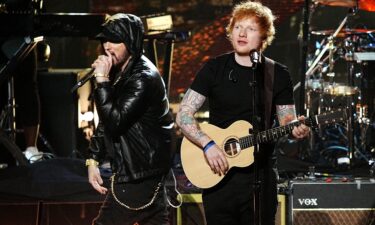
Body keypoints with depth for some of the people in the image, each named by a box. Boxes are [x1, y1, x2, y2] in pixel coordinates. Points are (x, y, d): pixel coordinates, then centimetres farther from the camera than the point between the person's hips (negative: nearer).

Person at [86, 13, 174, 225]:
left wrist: (102, 80, -24)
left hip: (139, 174, -10)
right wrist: (93, 160, 11)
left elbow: (114, 122, -26)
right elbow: (106, 122, 17)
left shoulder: (144, 78, -19)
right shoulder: (120, 71, 10)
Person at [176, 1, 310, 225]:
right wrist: (208, 144, -17)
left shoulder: (278, 74, 3)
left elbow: (287, 118, 7)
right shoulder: (215, 68, 0)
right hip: (218, 173, 0)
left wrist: (296, 128, -17)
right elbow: (184, 114, -3)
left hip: (260, 174, 1)